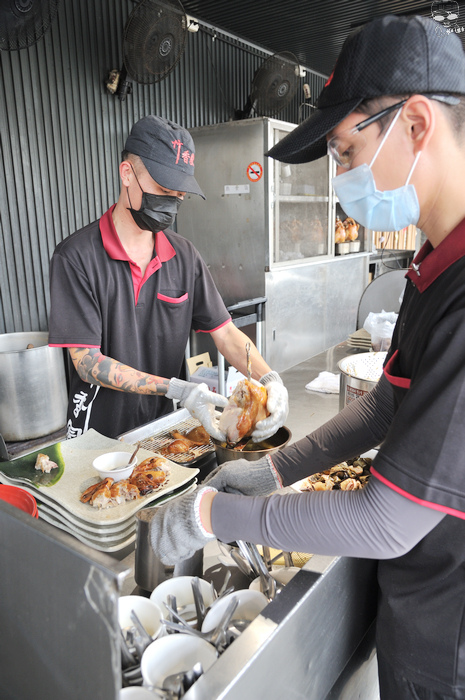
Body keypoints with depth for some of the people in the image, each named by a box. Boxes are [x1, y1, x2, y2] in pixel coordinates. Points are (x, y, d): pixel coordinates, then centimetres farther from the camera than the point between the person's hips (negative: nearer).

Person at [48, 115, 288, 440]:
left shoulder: (184, 255, -2)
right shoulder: (77, 255, -15)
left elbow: (225, 332, -2)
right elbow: (87, 362, -19)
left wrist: (270, 379, -21)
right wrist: (175, 388, -28)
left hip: (163, 422, 4)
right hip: (98, 432, -3)